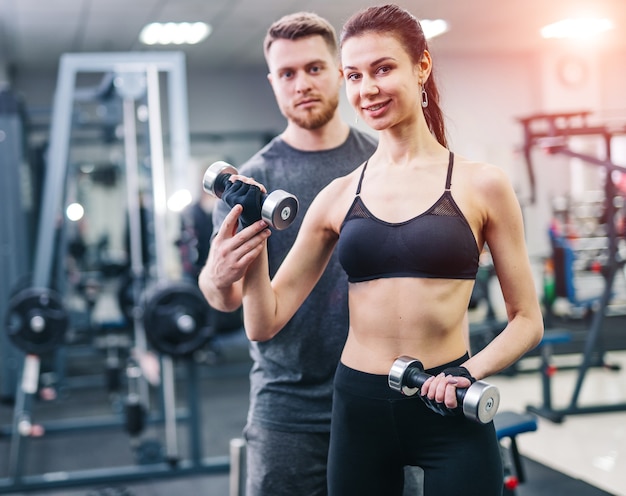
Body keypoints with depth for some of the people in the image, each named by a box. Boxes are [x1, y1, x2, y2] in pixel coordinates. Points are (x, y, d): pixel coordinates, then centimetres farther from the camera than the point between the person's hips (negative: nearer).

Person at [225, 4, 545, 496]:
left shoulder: (480, 184, -3)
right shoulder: (338, 196, 2)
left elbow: (527, 320, 2)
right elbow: (265, 324, 3)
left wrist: (470, 371, -14)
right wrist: (254, 243, -9)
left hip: (449, 412, -2)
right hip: (359, 406, 2)